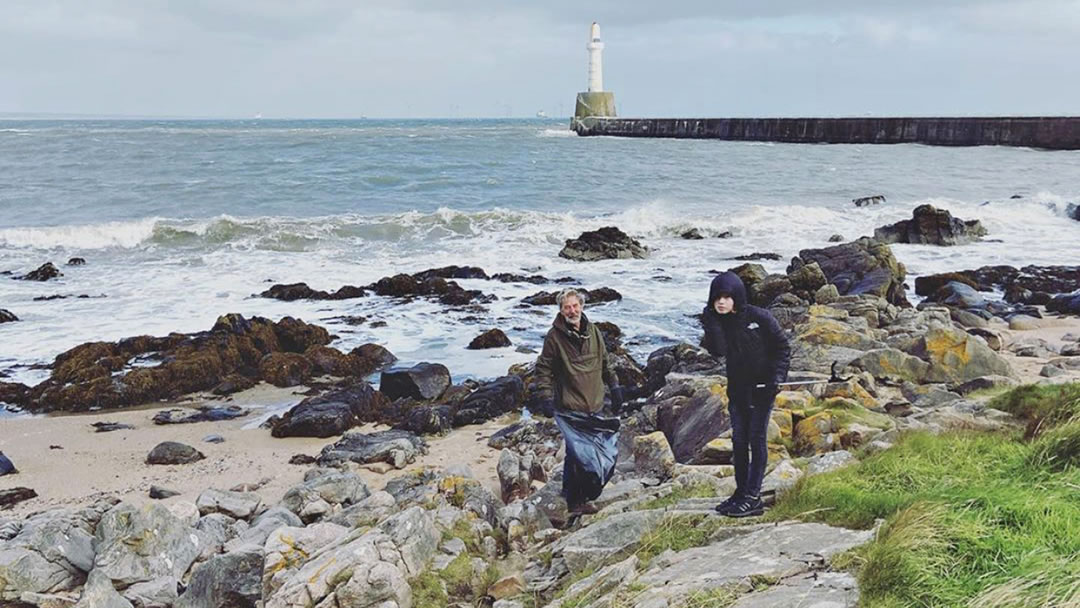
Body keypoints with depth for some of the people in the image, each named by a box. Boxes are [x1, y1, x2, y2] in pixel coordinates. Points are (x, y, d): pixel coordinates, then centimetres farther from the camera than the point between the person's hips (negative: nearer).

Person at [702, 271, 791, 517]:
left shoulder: (760, 318, -13)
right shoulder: (718, 322, -1)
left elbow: (783, 347, -5)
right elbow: (718, 351, -18)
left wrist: (777, 377, -15)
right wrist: (711, 323, -21)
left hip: (761, 388, -5)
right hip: (737, 388, 5)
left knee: (756, 439, -5)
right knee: (738, 441, 9)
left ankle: (753, 497, -4)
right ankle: (741, 492, 18)